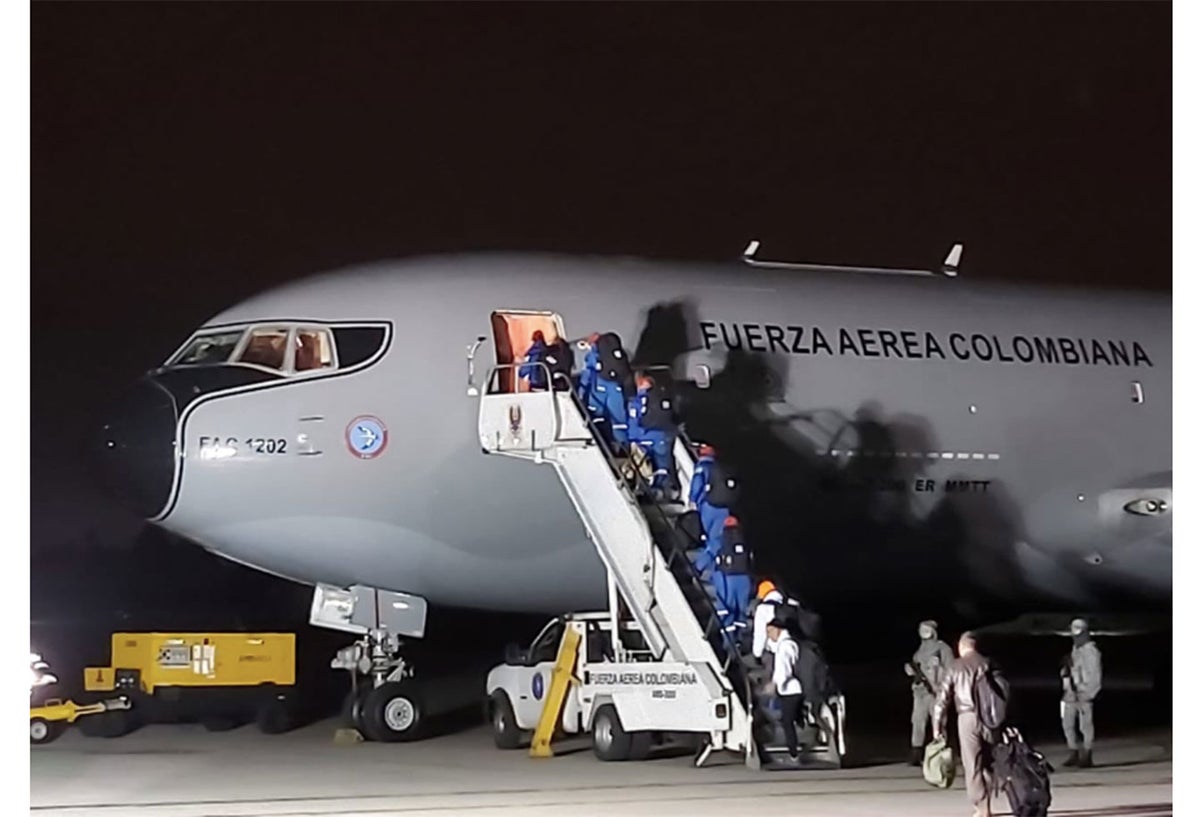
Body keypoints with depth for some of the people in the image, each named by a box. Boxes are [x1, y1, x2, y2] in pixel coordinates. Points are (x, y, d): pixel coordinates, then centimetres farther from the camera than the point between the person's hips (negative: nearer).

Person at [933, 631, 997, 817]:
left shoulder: (955, 667, 2)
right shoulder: (987, 664, 6)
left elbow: (942, 698, 1)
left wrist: (938, 725, 6)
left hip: (968, 717, -2)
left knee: (973, 766, 2)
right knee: (987, 764, 14)